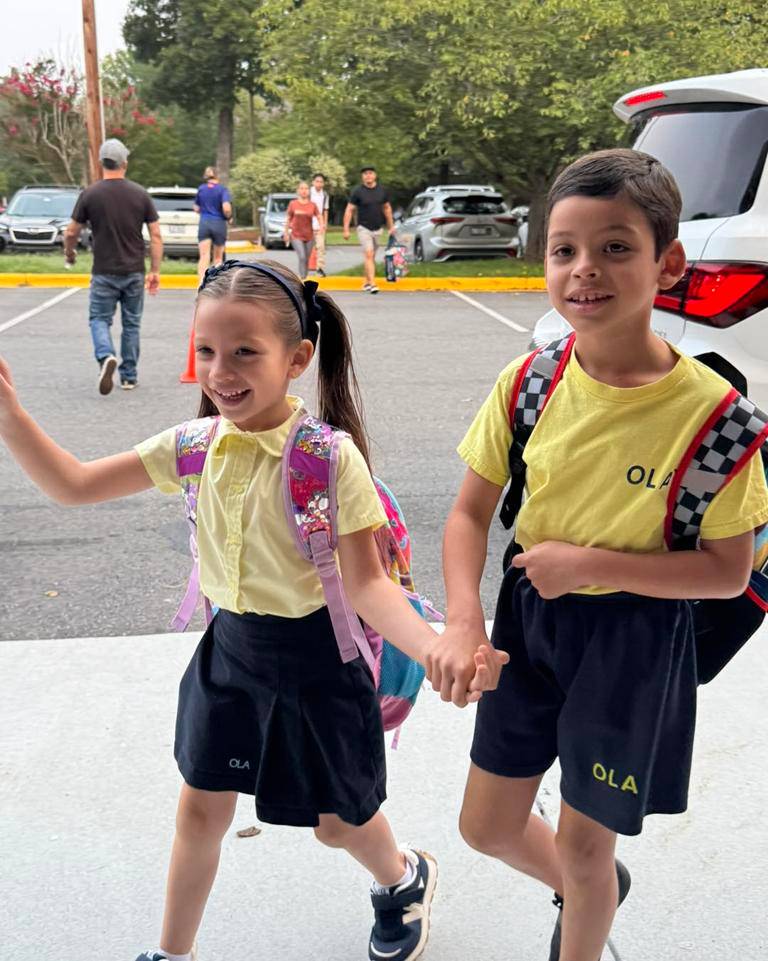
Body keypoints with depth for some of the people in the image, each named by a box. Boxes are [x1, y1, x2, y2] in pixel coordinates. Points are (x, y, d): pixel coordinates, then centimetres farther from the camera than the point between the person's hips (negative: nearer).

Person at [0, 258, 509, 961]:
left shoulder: (331, 456, -23)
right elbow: (72, 484, -3)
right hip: (230, 647, 4)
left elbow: (366, 583, -23)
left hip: (313, 657, -4)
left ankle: (404, 879, 51)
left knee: (336, 819, 16)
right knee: (200, 810, 17)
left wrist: (434, 648, -40)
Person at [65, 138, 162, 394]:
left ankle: (106, 356, -19)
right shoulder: (140, 194, 0)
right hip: (134, 272, 2)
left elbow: (71, 232, 0)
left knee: (100, 319, 9)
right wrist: (155, 271, 4)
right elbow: (156, 235, -2)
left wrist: (69, 253, 20)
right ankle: (129, 377, 18)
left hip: (104, 272, -2)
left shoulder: (90, 194, -4)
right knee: (131, 324, 13)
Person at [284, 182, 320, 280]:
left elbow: (319, 217, -2)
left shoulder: (312, 205, 1)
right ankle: (302, 280, -16)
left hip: (309, 236, 2)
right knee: (302, 257, -18)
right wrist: (286, 233, 4)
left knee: (306, 260, 9)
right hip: (296, 236, -2)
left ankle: (304, 278, 25)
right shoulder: (293, 204, -1)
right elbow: (288, 219, 5)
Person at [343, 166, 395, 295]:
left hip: (377, 228, 4)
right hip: (364, 228, -4)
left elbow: (387, 208, 16)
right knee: (368, 255, -15)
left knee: (372, 257, 11)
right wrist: (346, 229, -10)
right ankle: (372, 284, -20)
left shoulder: (382, 190, 5)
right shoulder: (357, 191, -7)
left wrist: (391, 226, 17)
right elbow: (349, 210, -5)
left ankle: (367, 282, 25)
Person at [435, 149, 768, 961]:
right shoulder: (528, 382, -10)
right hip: (528, 622, 4)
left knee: (584, 846, 14)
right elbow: (470, 512, -3)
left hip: (632, 642, -4)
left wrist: (587, 563, -22)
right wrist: (463, 620, -18)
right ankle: (589, 891, 51)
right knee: (486, 827, 18)